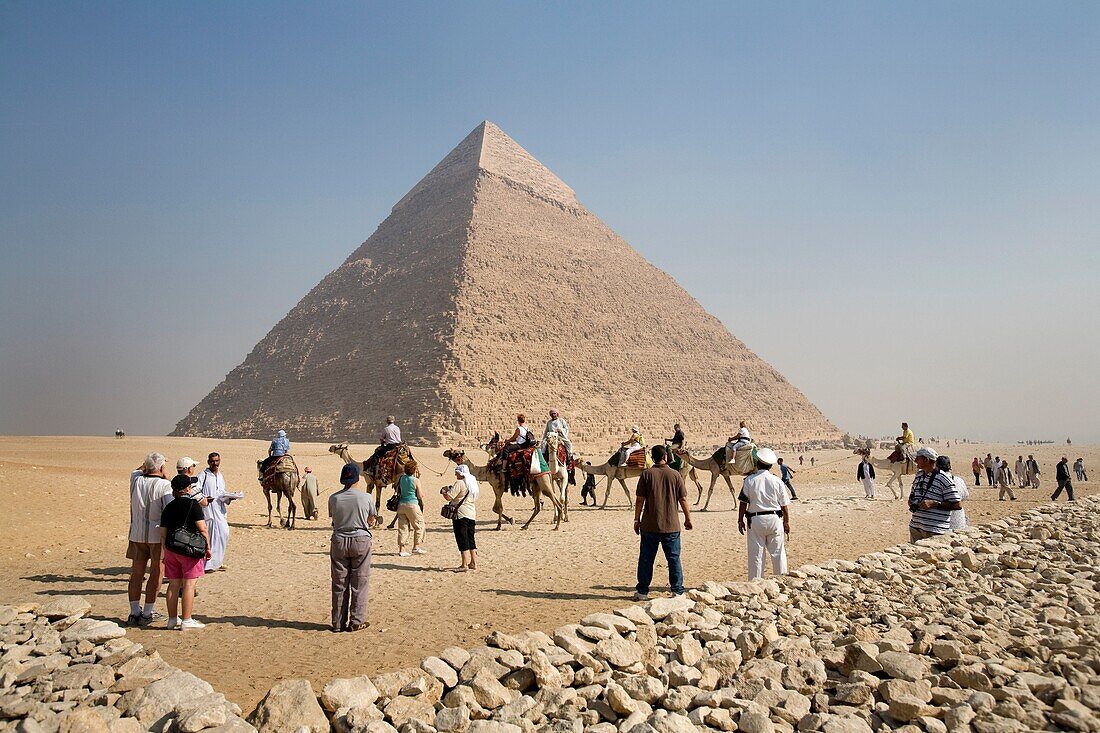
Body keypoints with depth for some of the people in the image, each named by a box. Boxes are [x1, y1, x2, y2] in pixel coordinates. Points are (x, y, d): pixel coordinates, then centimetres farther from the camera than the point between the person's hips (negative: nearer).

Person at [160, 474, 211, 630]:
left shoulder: (168, 507, 9)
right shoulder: (193, 504, -8)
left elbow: (163, 533, 11)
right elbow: (202, 529, -13)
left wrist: (165, 553, 19)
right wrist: (208, 548, -5)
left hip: (171, 549, 6)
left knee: (174, 584, 11)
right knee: (189, 584, -3)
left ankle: (172, 619, 17)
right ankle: (186, 621, -2)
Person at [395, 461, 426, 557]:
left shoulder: (401, 479, 5)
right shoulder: (416, 480, -10)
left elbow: (398, 491, 13)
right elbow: (420, 496, -8)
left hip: (401, 504, 5)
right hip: (412, 504, -5)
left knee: (403, 527, 8)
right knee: (419, 526, 11)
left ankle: (401, 550, 6)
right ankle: (416, 547, 11)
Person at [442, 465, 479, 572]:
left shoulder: (460, 483, -13)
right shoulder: (473, 483, 13)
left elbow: (449, 497, -16)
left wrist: (443, 491, 1)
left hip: (460, 515, -8)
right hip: (471, 515, 8)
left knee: (462, 539, -5)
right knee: (471, 539, 14)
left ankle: (464, 565, -6)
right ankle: (473, 563, 17)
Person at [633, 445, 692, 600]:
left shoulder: (646, 474, -4)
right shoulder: (675, 475, -2)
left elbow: (640, 500, -4)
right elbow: (683, 499, 1)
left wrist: (637, 519, 5)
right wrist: (688, 519, 13)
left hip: (649, 525, 0)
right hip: (671, 525, 0)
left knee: (646, 559, 8)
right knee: (674, 558, 9)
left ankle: (642, 591, 13)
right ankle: (677, 591, 10)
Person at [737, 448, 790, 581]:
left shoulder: (749, 480, -5)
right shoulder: (777, 481, 0)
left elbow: (743, 503, -4)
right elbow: (784, 505, 5)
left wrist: (740, 520, 5)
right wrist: (786, 522, 16)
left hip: (755, 520, -1)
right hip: (775, 519, 1)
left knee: (756, 555, 4)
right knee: (778, 552, 9)